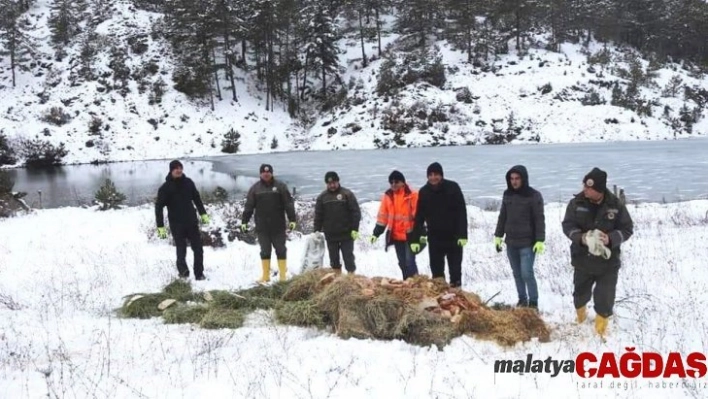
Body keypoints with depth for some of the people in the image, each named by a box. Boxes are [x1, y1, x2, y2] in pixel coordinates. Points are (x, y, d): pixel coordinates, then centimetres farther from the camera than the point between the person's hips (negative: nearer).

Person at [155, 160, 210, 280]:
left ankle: (199, 274, 13)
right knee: (181, 250, -7)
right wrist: (160, 227, -12)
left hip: (192, 222, 4)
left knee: (198, 248, 4)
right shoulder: (165, 188, -8)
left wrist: (203, 214, 13)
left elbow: (197, 198, 16)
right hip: (176, 224, -3)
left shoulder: (188, 182, 3)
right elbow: (158, 207, -7)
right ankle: (183, 270, 4)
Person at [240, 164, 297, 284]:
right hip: (262, 227, 2)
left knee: (281, 250, 3)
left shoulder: (280, 186, 0)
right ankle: (265, 276, 16)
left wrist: (292, 219, -9)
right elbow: (248, 206, 5)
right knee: (265, 251, 8)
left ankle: (283, 276, 9)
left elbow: (289, 204, -3)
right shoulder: (255, 188, 5)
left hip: (278, 226, -2)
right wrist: (244, 221, 2)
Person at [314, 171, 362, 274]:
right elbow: (318, 216, 8)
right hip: (330, 235, 3)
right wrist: (317, 231, 0)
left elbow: (356, 212, -5)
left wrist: (355, 229, -11)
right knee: (334, 259, 10)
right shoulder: (322, 197, 6)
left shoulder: (347, 194, -3)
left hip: (346, 234, -3)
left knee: (348, 258, 0)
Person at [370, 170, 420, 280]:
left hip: (410, 235, -5)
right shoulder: (387, 196, 6)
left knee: (409, 261, -12)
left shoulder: (412, 195, -9)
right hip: (396, 236, 5)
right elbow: (382, 217, 10)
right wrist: (376, 233, 6)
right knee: (402, 263, 11)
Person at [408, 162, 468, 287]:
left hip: (453, 236, -2)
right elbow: (419, 217, 2)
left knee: (455, 269, 4)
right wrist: (415, 238, -3)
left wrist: (462, 235, -16)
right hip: (434, 237, 2)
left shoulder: (453, 188, -8)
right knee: (436, 270, 5)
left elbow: (462, 212, -9)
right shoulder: (424, 192, 0)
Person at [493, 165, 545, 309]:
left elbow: (539, 220, -8)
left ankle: (533, 302, 3)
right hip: (511, 242, 5)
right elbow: (502, 216, 16)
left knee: (527, 273, -8)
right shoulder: (507, 194, 8)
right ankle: (522, 299, 21)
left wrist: (540, 240, -14)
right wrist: (498, 236, 12)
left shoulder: (534, 196, -7)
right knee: (517, 274, 10)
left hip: (527, 243, -5)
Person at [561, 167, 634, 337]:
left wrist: (611, 238, -24)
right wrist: (581, 237, -27)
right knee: (581, 293, 20)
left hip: (608, 261, -1)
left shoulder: (616, 205, -11)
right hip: (582, 259, 1)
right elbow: (567, 225, -6)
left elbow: (627, 229, -5)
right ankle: (580, 318, 51)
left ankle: (600, 331, 24)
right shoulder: (576, 202, -10)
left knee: (605, 299, 2)